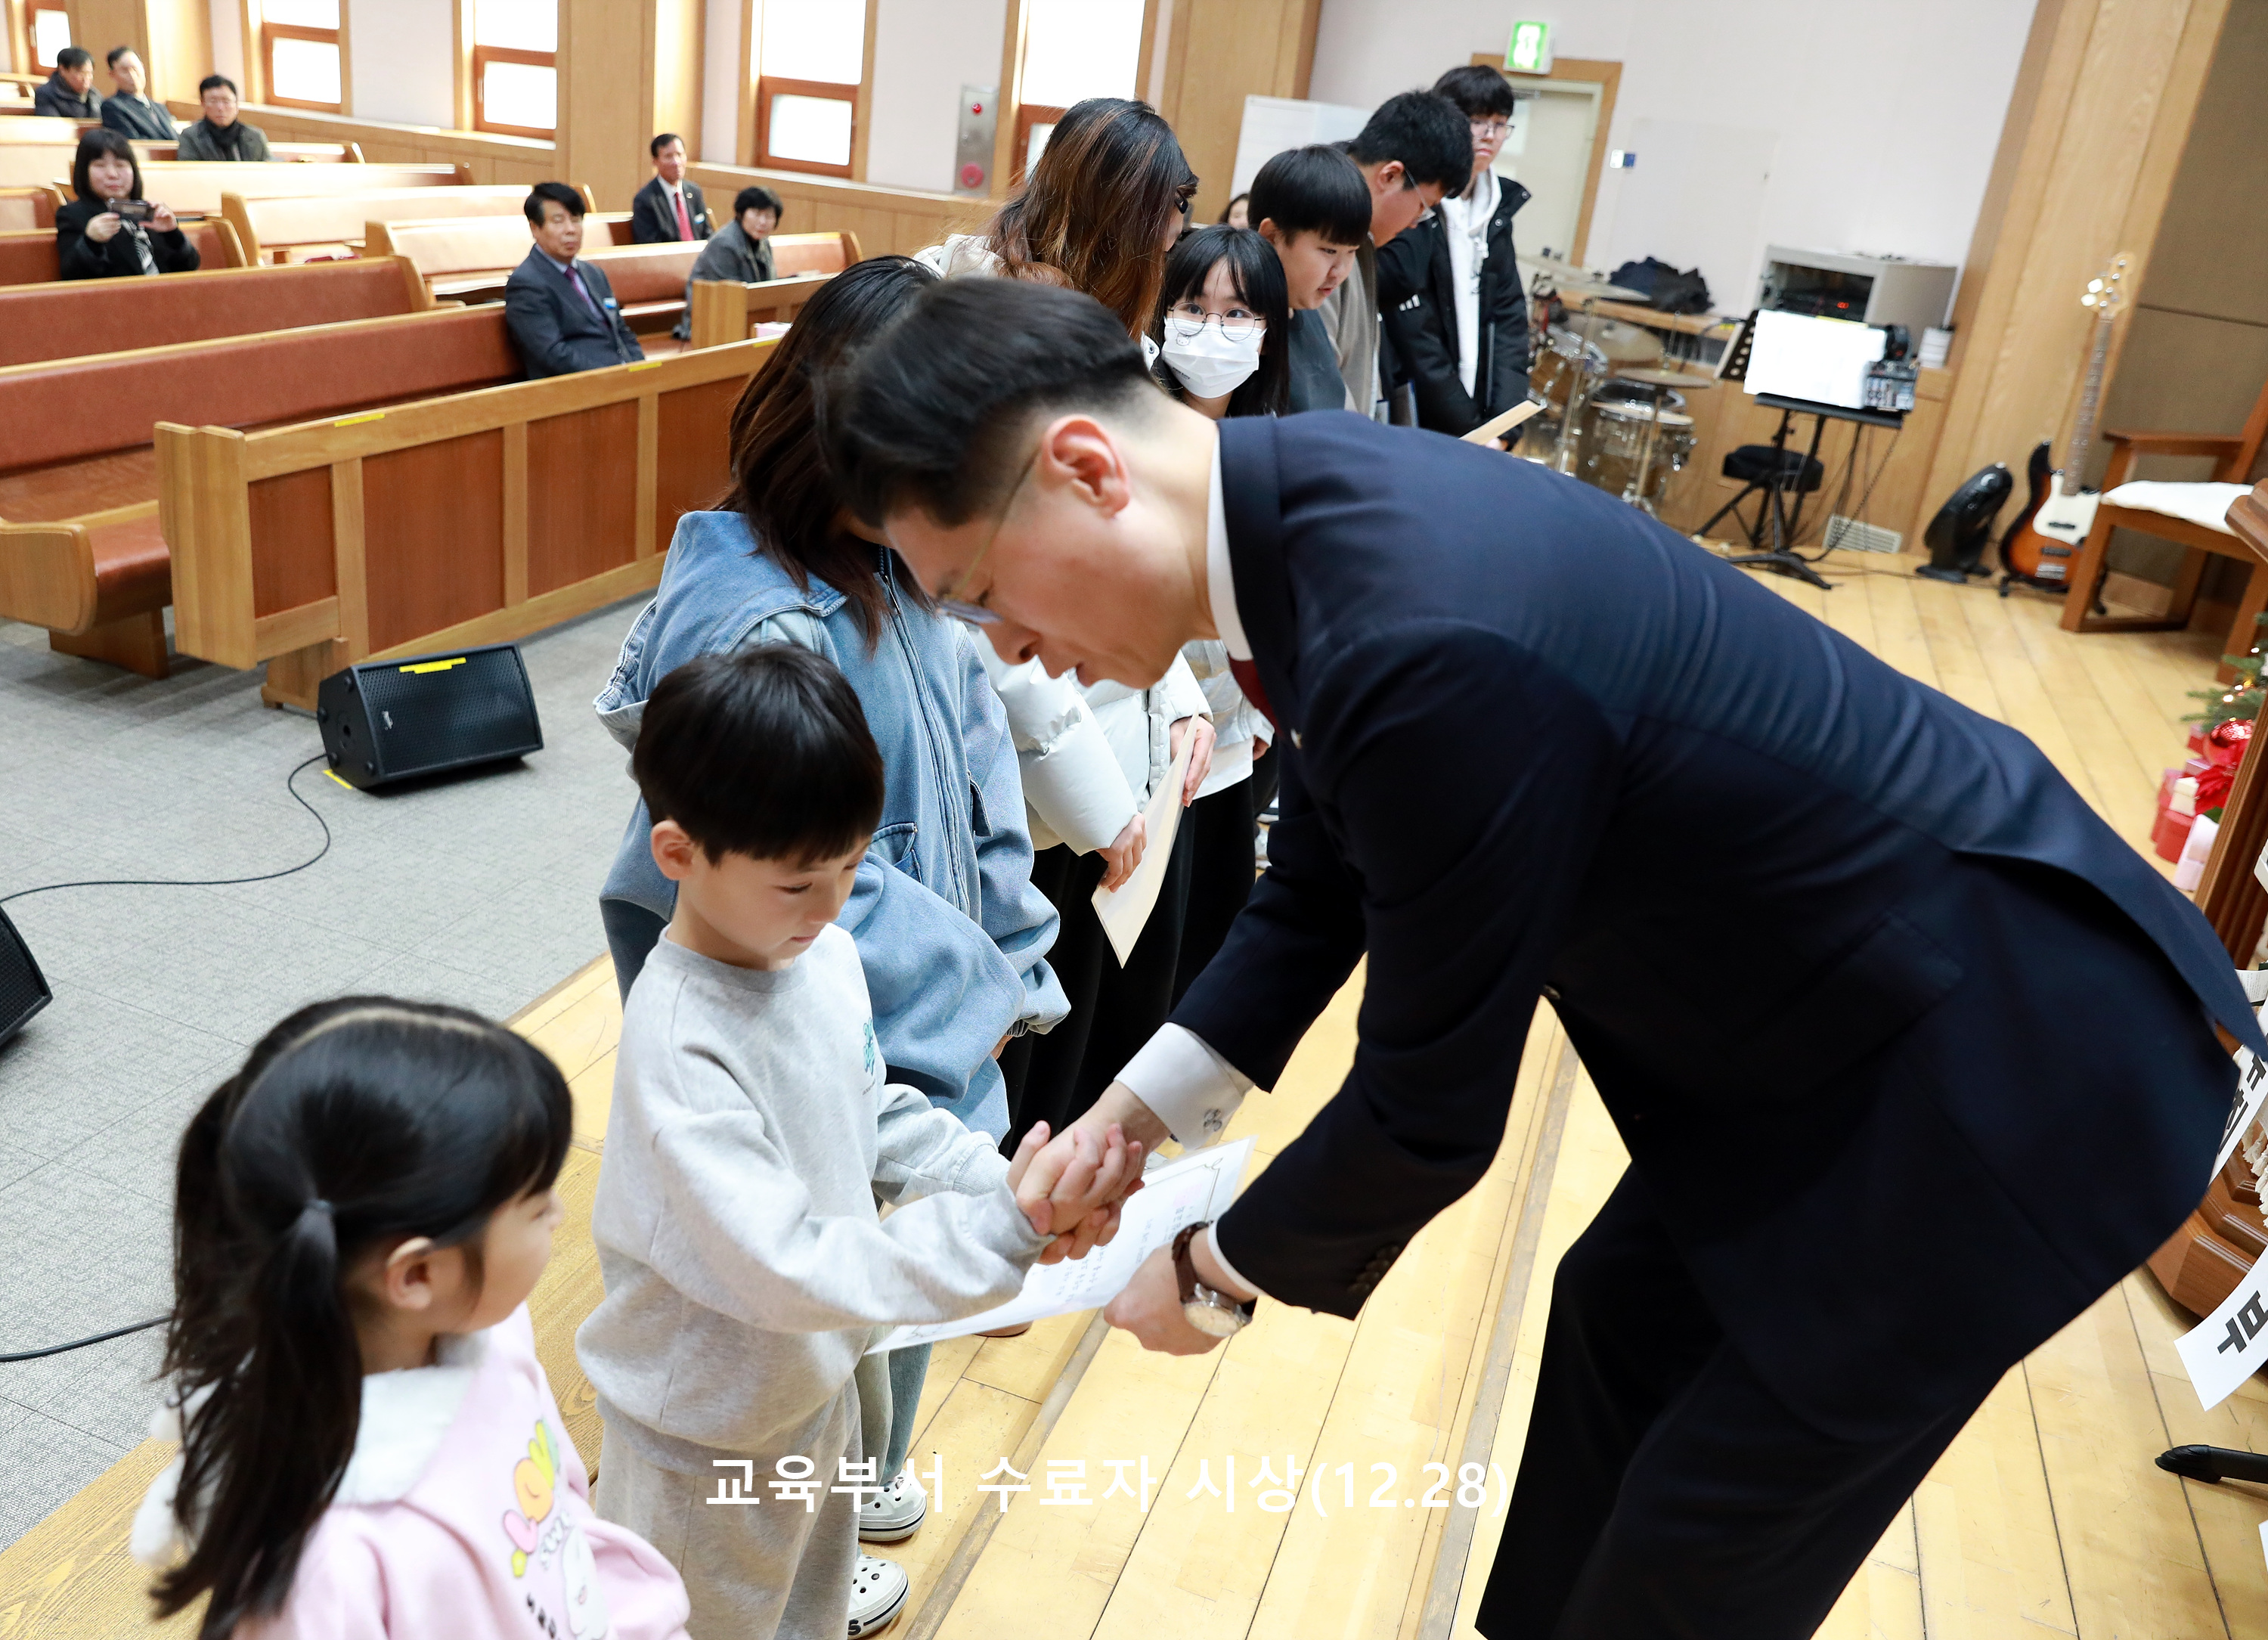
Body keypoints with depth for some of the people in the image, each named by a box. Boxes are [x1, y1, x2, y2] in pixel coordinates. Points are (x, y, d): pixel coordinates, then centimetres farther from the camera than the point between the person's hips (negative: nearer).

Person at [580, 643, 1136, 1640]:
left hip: (816, 1374, 7)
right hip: (708, 1426, -7)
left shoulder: (825, 956, -10)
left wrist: (1011, 1184, -12)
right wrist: (1002, 1231, -35)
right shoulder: (678, 1051, -34)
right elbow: (787, 1269, -34)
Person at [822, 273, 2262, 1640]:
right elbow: (1327, 868, 7)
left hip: (2005, 1064, -8)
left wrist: (1221, 1266, -5)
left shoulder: (1426, 642, -36)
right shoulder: (1307, 495, -7)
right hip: (1828, 997, 9)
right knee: (1624, 1317, 26)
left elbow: (1434, 1112, -23)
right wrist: (1147, 1105, 2)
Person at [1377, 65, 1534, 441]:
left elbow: (1508, 312, 6)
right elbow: (1412, 332, -15)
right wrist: (1469, 431, -14)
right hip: (1409, 414, -6)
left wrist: (1503, 424, -5)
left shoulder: (1496, 205, 9)